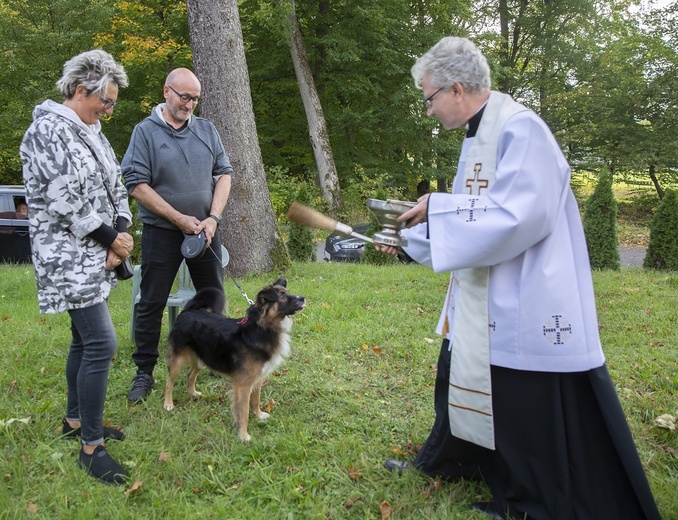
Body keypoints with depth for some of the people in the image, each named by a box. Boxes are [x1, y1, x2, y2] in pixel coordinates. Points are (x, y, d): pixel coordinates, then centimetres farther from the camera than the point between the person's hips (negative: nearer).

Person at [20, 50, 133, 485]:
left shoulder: (91, 133, 13)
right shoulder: (49, 130, -14)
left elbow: (115, 187, 13)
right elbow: (62, 201, -21)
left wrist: (120, 234, -4)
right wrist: (110, 238, -12)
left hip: (93, 255, 9)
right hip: (67, 258, -9)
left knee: (85, 339, 16)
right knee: (102, 344, -12)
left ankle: (76, 420, 32)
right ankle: (91, 446, -1)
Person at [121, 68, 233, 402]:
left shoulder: (206, 130, 7)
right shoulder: (146, 131, -5)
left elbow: (224, 174, 6)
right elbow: (136, 184, -10)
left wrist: (213, 217, -8)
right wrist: (179, 219, -13)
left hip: (204, 231, 4)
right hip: (161, 233, -3)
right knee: (151, 305, 3)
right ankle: (144, 372, 16)